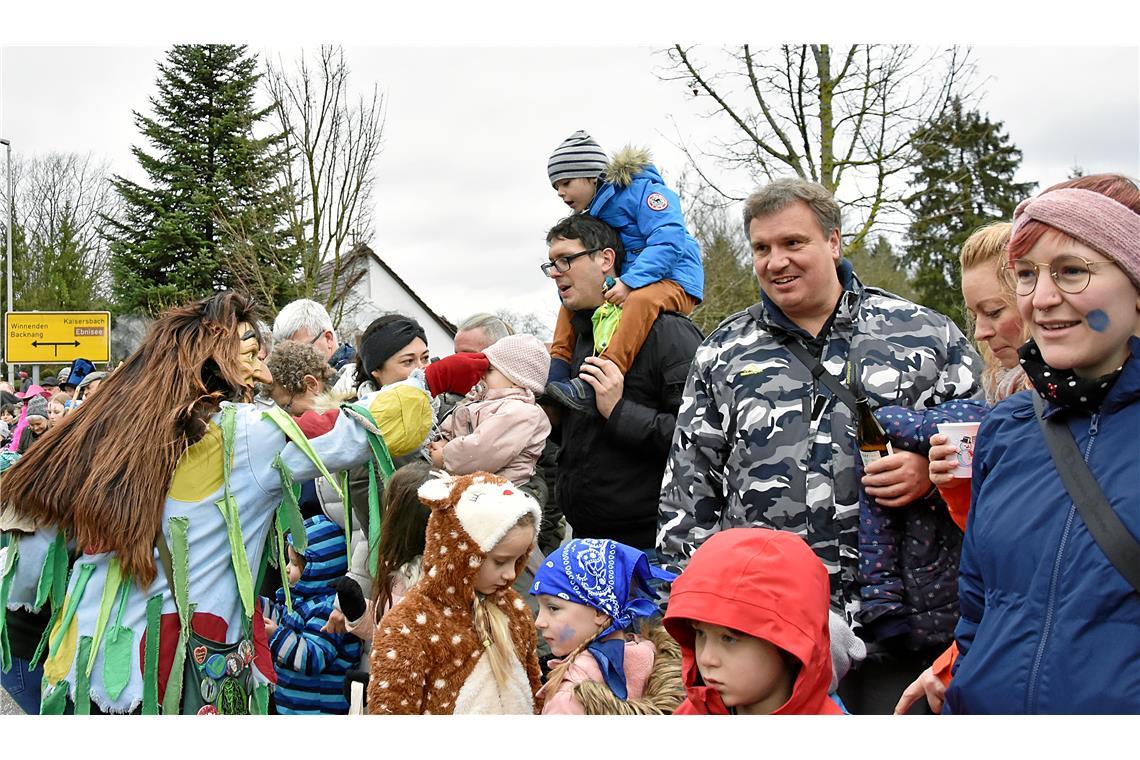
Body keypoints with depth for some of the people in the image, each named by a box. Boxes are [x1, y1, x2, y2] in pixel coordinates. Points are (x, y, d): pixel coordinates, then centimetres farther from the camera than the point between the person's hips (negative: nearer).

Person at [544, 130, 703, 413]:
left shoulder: (641, 190, -11)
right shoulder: (593, 213, 15)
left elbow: (669, 240, -25)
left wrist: (629, 282, -34)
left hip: (673, 283, -10)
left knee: (641, 299, -41)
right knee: (570, 304, 14)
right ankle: (557, 375, 0)